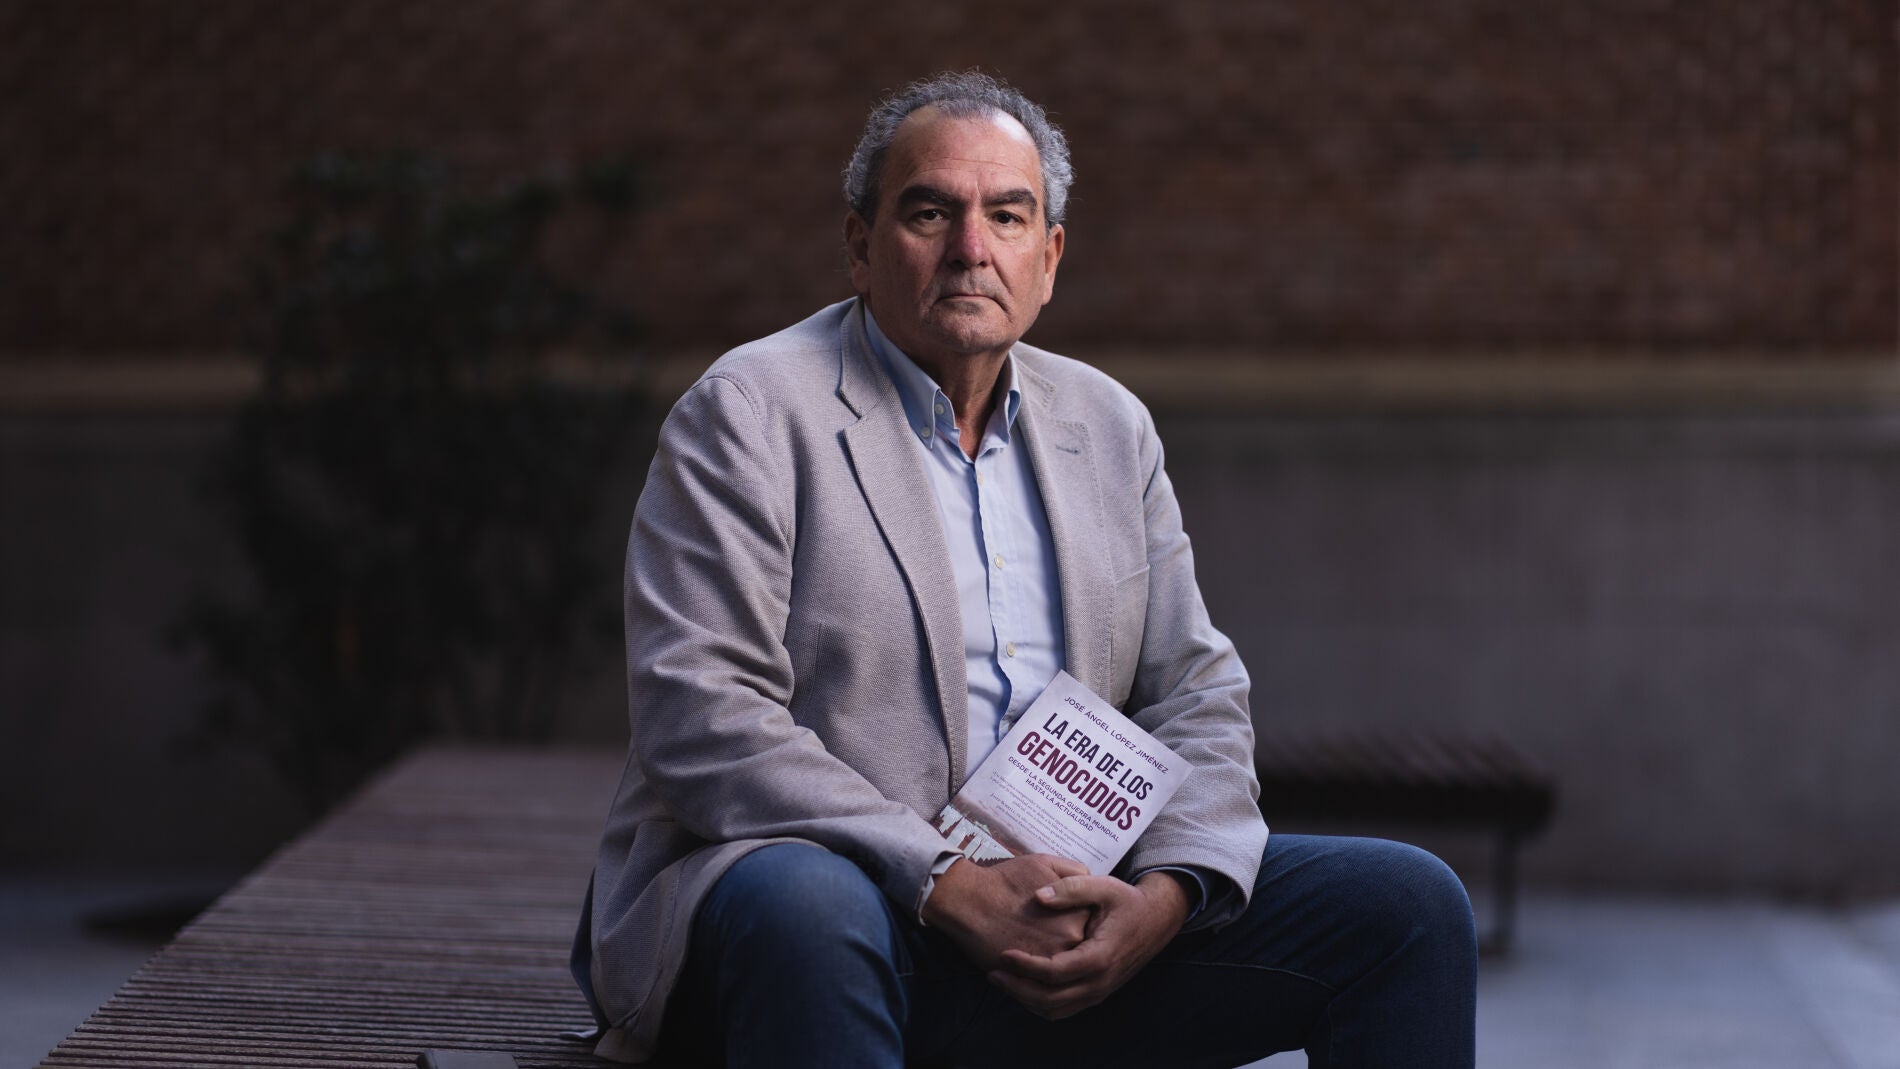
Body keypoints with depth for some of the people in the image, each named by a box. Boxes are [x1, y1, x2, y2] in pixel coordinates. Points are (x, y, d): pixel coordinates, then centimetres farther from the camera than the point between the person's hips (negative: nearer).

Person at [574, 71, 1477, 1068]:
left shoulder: (1110, 426, 17)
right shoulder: (747, 413, -2)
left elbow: (1197, 697, 14)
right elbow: (700, 718, -13)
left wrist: (1167, 891, -8)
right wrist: (949, 885, -21)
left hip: (1060, 916, 6)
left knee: (1406, 904, -5)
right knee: (803, 908, -41)